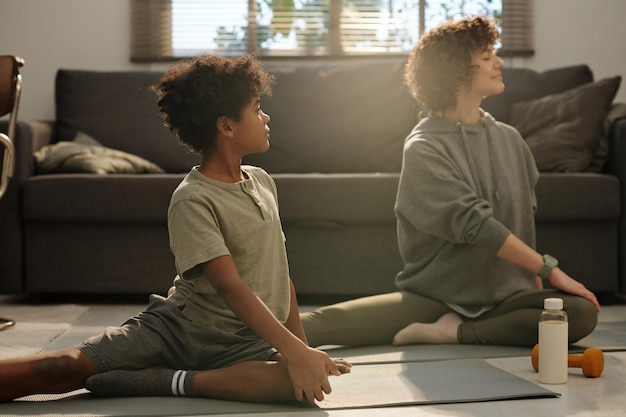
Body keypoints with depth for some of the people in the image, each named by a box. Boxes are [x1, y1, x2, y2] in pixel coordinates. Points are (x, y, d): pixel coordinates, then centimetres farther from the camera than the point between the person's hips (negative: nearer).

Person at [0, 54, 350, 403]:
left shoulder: (263, 182, 10)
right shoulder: (193, 200, -13)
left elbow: (281, 272, 15)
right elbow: (231, 287, -23)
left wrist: (304, 347, 10)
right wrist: (294, 349, -31)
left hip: (246, 344, 5)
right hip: (179, 324, -4)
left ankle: (166, 381, -23)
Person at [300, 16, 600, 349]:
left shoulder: (509, 139, 10)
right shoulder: (423, 149, -8)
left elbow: (525, 218, 15)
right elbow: (475, 224, -18)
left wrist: (536, 283, 4)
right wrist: (550, 268, -18)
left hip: (505, 297, 5)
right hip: (434, 296, -5)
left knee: (583, 312, -26)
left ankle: (456, 332, -20)